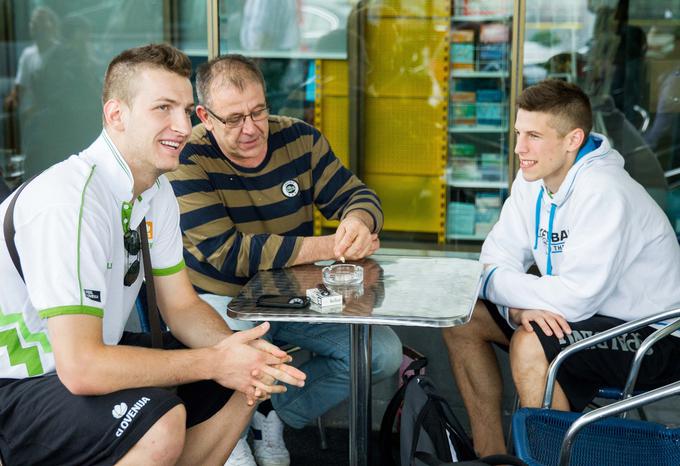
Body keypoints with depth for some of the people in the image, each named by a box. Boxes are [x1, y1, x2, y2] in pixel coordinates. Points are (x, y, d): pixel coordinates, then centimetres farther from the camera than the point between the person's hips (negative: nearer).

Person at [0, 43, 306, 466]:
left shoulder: (158, 191, 1)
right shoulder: (68, 202, -29)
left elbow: (182, 306, 7)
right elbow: (80, 368, -33)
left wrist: (236, 350, -15)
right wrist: (216, 361, -25)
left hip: (94, 356, 9)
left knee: (254, 372, 2)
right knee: (161, 421, -33)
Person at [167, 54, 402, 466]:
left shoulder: (298, 138, -3)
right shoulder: (188, 158, -17)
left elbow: (358, 195, 1)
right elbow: (225, 253, -25)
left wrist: (358, 222, -27)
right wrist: (326, 247, -27)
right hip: (223, 300, -5)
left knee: (384, 353, -9)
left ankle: (274, 415, 9)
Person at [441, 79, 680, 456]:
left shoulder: (605, 194, -27)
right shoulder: (532, 181, -2)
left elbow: (576, 297, -31)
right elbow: (498, 257, -1)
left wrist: (494, 282, -19)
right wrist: (518, 306, -23)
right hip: (587, 315, 9)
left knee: (529, 344, -32)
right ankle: (491, 453, 9)